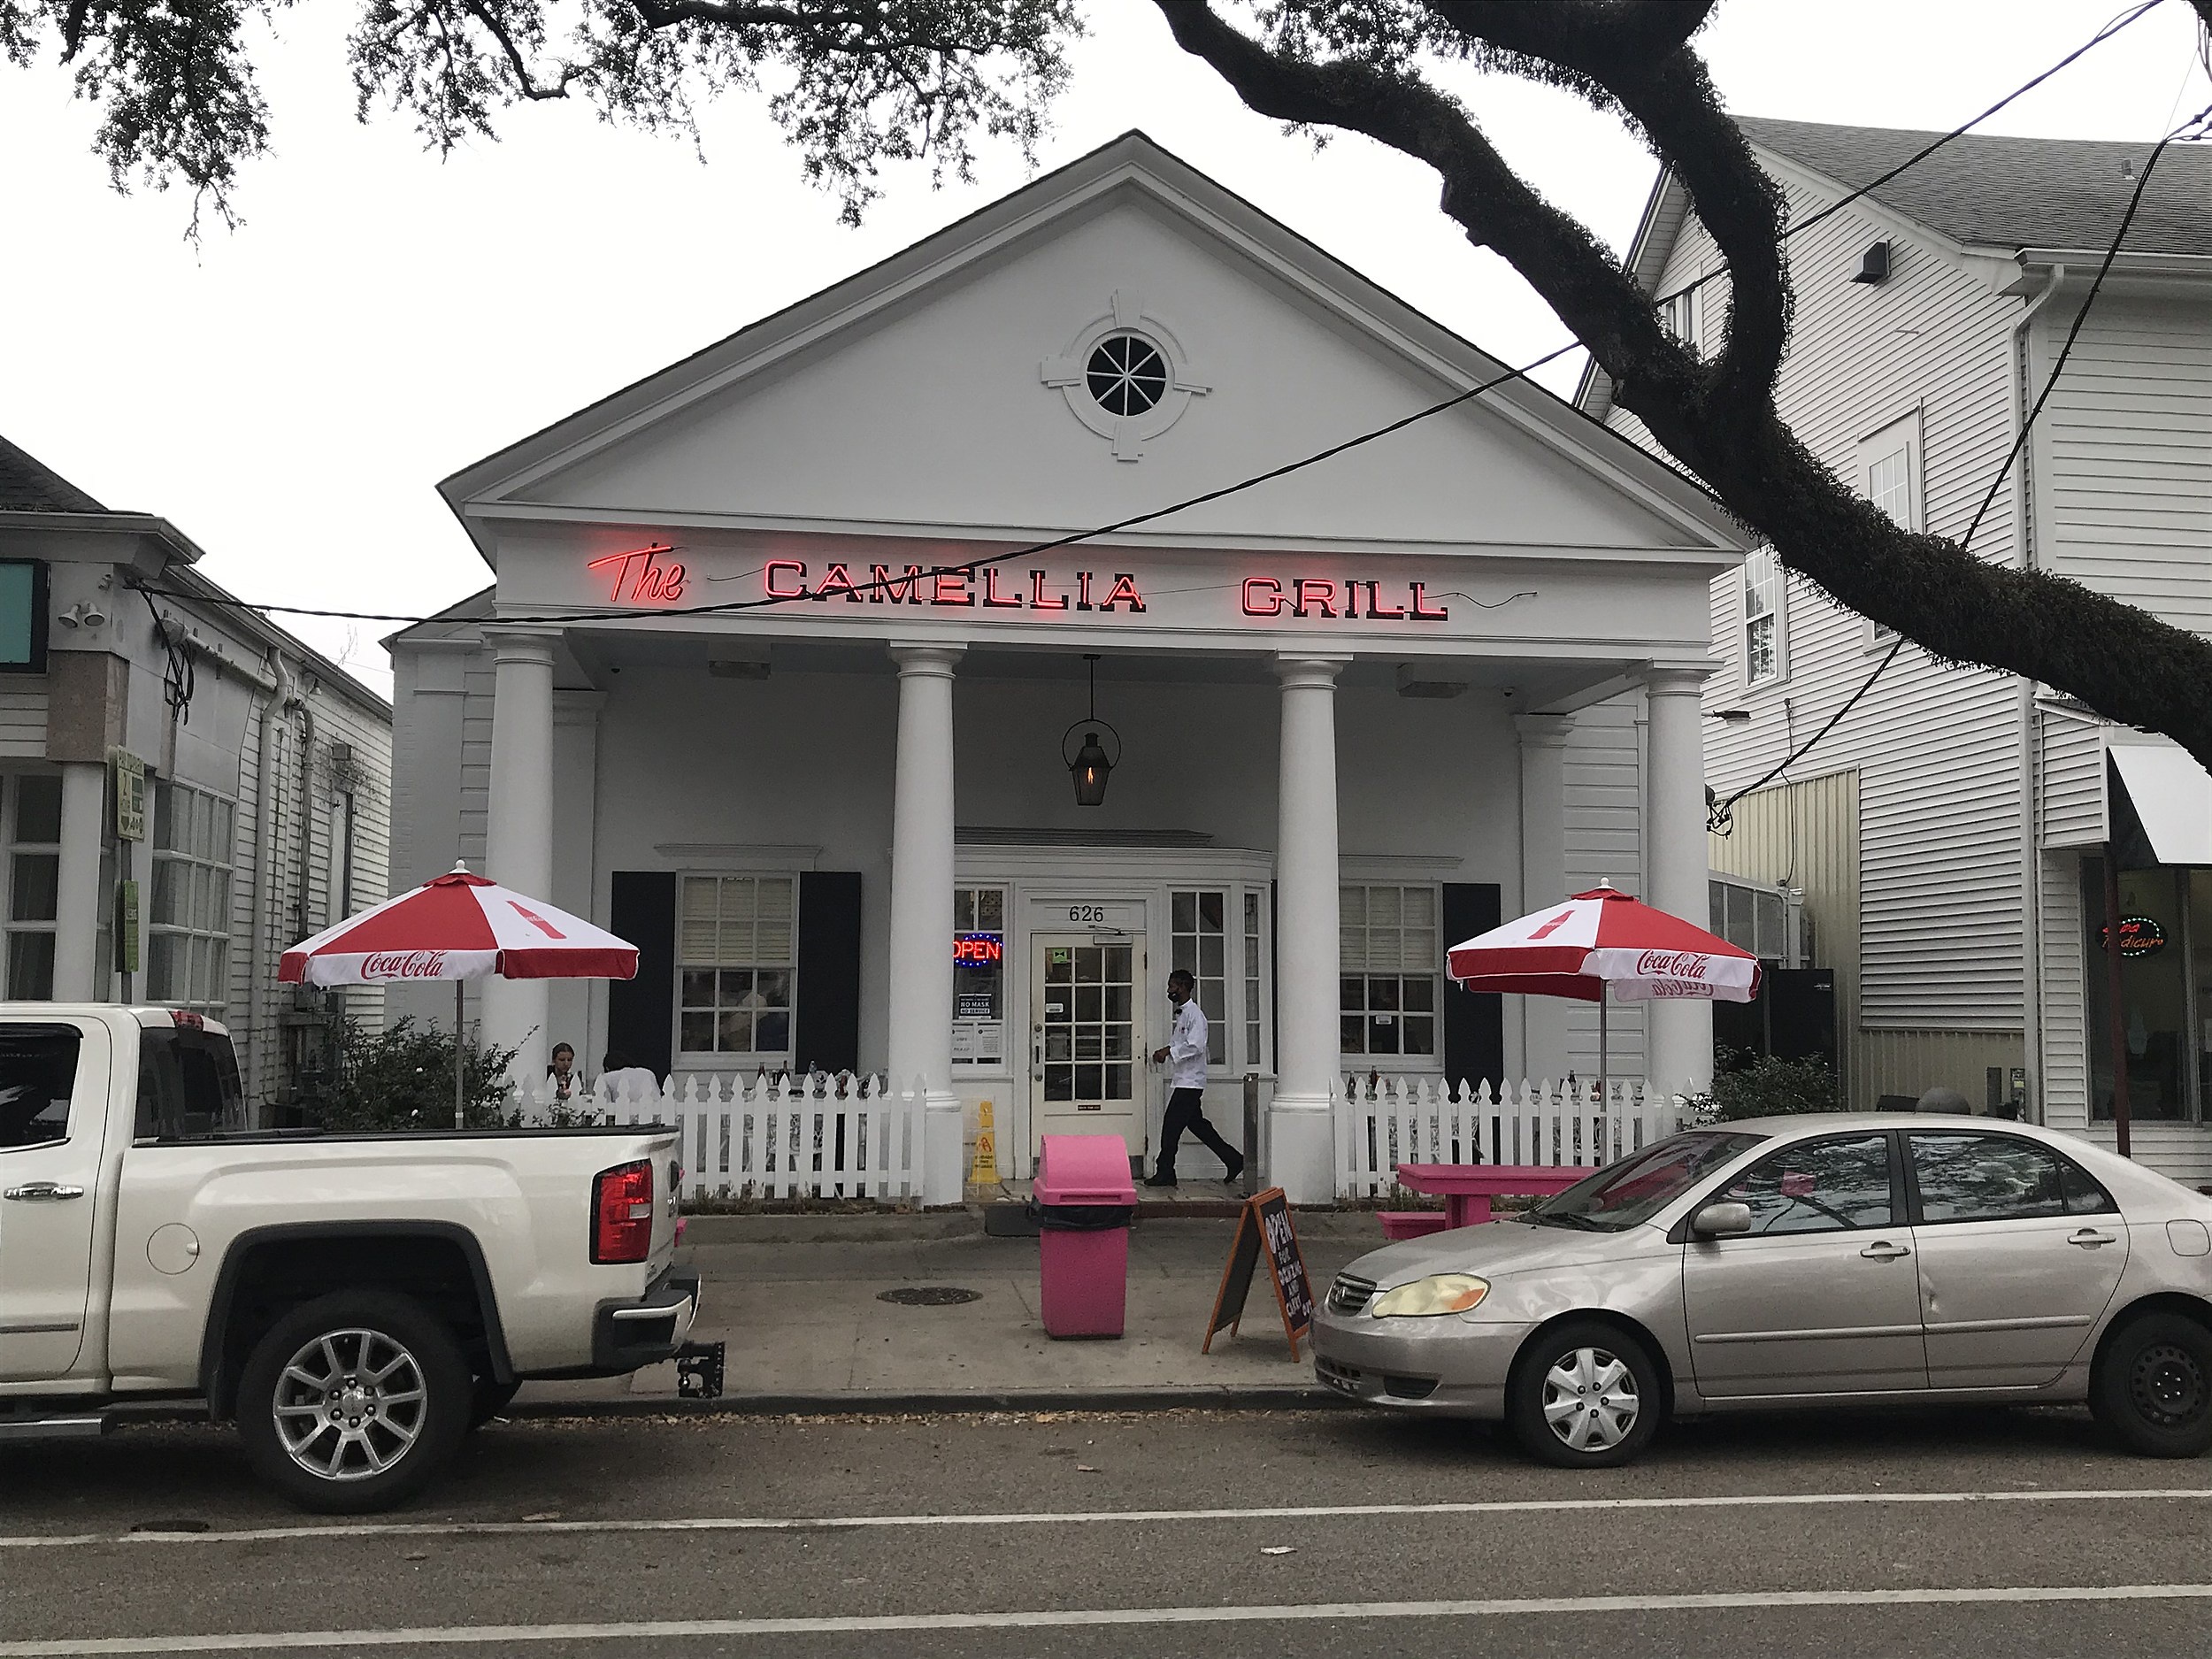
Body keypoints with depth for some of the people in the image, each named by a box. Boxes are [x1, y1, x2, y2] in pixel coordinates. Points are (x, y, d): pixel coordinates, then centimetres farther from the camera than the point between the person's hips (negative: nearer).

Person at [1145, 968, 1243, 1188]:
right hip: (1183, 1080, 10)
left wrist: (1169, 1051, -20)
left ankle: (1165, 1174, 0)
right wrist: (1165, 1052, 7)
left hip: (1189, 1081, -10)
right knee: (1196, 1124, 12)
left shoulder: (1194, 1014, -14)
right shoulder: (1182, 1013, 17)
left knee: (1171, 1126, -6)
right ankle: (1233, 1160, 17)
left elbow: (1195, 1046, -23)